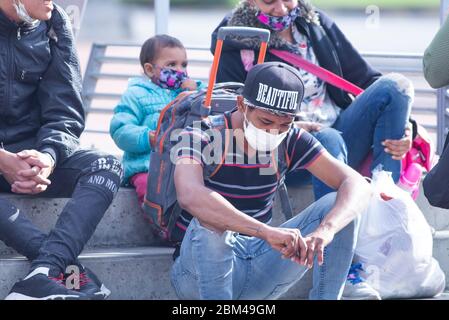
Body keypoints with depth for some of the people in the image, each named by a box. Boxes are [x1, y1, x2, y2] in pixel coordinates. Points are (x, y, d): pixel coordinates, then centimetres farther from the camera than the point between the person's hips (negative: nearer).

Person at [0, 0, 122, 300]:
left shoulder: (54, 24, 2)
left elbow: (65, 115, -1)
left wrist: (48, 157, -23)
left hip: (32, 152, 4)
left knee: (107, 166, -22)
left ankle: (44, 274, -41)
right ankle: (67, 266, -36)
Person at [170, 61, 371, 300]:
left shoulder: (290, 141, -2)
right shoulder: (203, 136, -16)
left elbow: (357, 185, -11)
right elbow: (189, 196, -39)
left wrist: (325, 230, -34)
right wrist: (267, 232, -48)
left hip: (259, 267, 5)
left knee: (337, 205, -11)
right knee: (208, 221, -37)